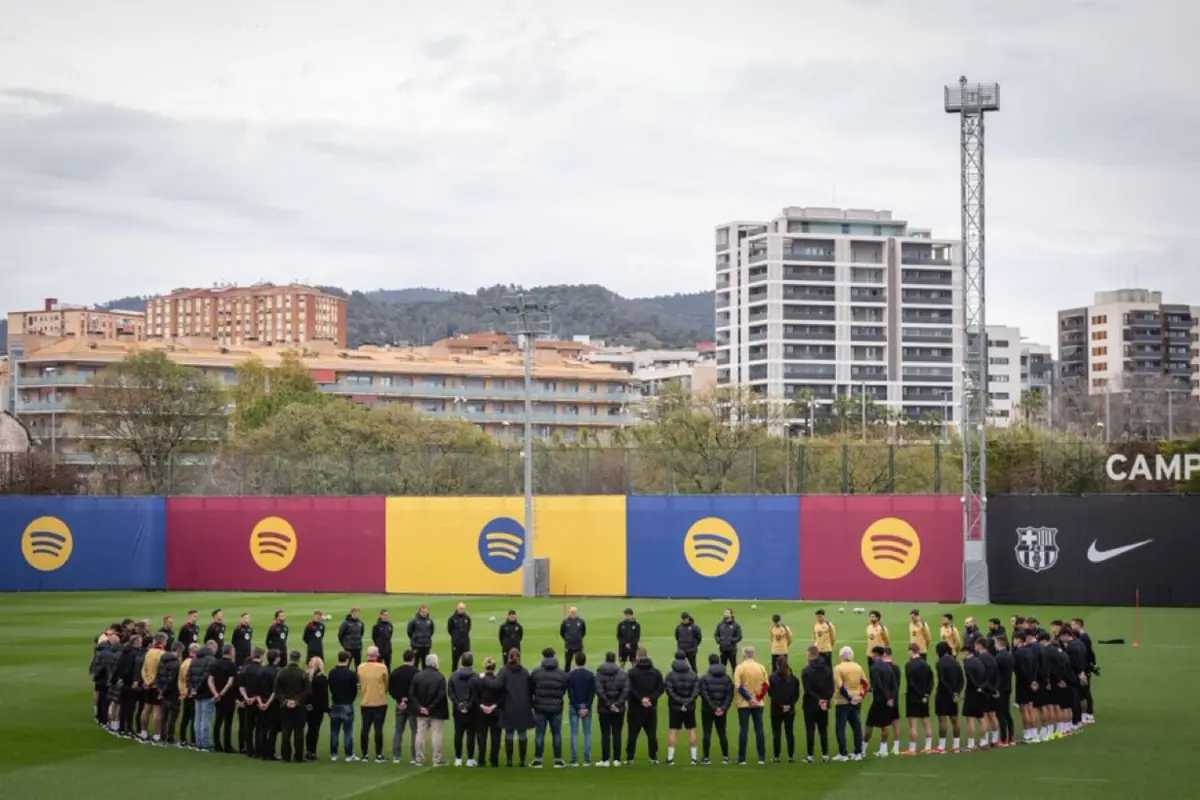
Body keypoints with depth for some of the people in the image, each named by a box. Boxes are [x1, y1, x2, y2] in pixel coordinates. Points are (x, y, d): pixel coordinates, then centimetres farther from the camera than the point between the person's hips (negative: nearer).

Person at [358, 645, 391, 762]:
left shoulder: (360, 667, -4)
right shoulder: (382, 668, -12)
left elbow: (359, 682, 7)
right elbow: (386, 683, 0)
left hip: (365, 703, 3)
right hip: (380, 703, -3)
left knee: (365, 728, 10)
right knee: (378, 729, 0)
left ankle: (364, 754, 13)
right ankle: (378, 755, 1)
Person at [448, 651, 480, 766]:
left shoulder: (453, 675, -2)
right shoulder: (475, 677, -12)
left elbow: (450, 691, -3)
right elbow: (477, 694, -13)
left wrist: (458, 703, -3)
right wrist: (469, 705, -3)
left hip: (457, 709, 3)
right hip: (471, 710, -3)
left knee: (458, 733, 9)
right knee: (470, 734, 3)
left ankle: (458, 759, 10)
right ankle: (470, 759, 3)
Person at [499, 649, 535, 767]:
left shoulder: (504, 672, -5)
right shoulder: (525, 672, 2)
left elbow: (499, 688, -12)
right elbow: (530, 690, 3)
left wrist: (500, 703, -2)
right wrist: (531, 705, 9)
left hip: (509, 708, -2)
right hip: (523, 708, 2)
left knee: (509, 734, 6)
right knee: (522, 734, 6)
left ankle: (509, 759, 5)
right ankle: (522, 760, 6)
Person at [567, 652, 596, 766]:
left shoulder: (570, 675, -3)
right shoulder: (590, 675, 0)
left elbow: (570, 693, -7)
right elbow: (593, 693, -5)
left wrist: (577, 708, -6)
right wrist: (586, 707, -6)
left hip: (574, 707, -1)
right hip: (586, 706, 1)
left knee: (574, 733, 1)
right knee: (587, 733, 4)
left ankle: (574, 760, -2)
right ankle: (587, 760, 0)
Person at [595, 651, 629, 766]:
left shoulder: (599, 673, -5)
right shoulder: (622, 673, 0)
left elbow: (599, 690, -14)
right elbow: (626, 690, -8)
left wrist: (608, 704, -10)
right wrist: (618, 703, -8)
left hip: (604, 709, -1)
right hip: (619, 709, 1)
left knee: (605, 734, 3)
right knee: (617, 734, 6)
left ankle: (605, 760, 2)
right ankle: (616, 759, 5)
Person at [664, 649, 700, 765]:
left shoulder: (670, 675, -6)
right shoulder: (693, 675, 0)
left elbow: (669, 691, -13)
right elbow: (696, 691, -8)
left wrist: (680, 701, -11)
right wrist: (687, 702, -12)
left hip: (674, 707, -2)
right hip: (690, 708, 2)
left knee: (673, 731, 1)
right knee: (691, 730, 10)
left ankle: (670, 757, 0)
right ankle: (694, 757, 11)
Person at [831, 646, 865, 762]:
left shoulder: (838, 668, -11)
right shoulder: (858, 667, 6)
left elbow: (840, 686, -18)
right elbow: (865, 683, 8)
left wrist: (849, 698, -14)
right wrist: (860, 695, 5)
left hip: (843, 702, -5)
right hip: (856, 703, 5)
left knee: (840, 728, 0)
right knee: (856, 727, 11)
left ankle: (843, 754, -2)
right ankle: (858, 753, 13)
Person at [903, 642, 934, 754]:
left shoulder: (909, 665, -15)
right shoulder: (926, 665, 7)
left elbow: (910, 683, -20)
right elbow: (931, 681, 6)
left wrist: (921, 695, -13)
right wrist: (927, 694, 1)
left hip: (913, 698, -7)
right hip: (924, 698, 7)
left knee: (912, 724, -4)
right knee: (926, 722, 14)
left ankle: (912, 749, -3)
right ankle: (928, 747, 16)